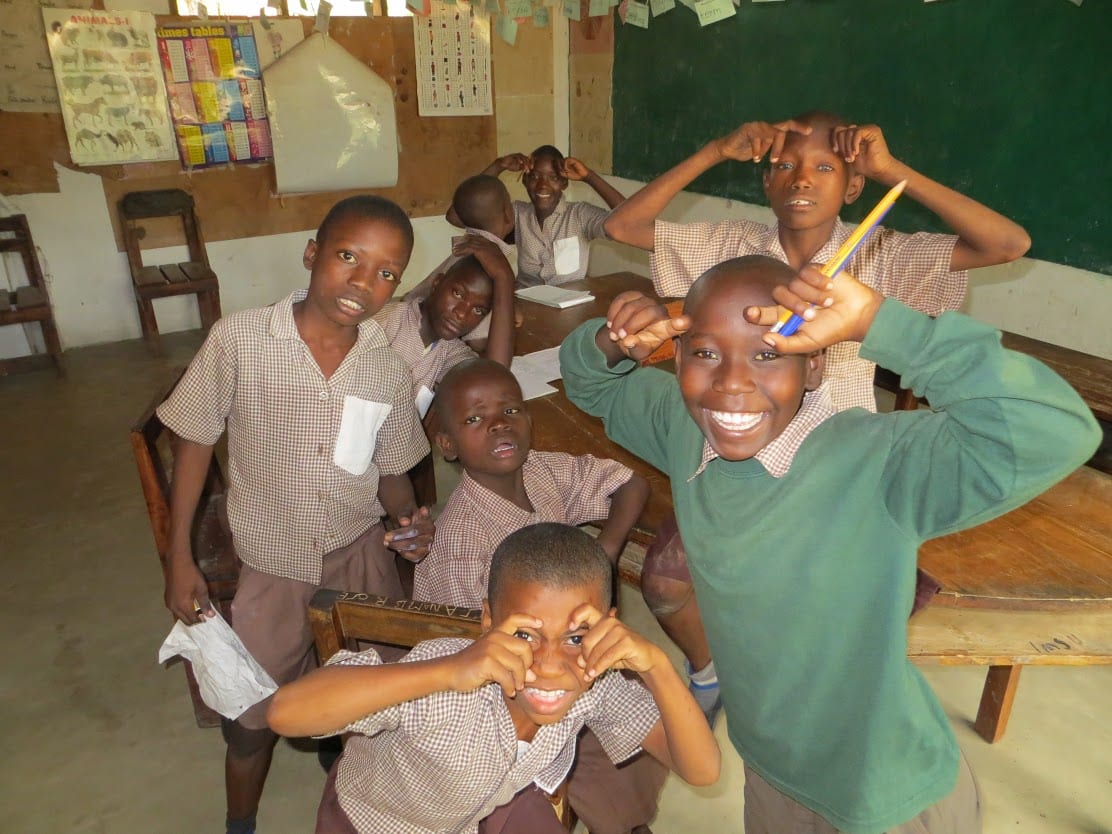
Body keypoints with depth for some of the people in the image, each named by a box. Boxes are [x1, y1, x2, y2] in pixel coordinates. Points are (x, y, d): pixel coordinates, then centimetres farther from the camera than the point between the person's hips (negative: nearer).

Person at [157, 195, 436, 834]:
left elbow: (391, 471, 3)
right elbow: (196, 442, -5)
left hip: (363, 554, 2)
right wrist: (180, 559, -3)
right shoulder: (240, 339, -17)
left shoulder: (389, 368, -10)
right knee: (254, 719, 14)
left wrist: (408, 520, -18)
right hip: (274, 563, -1)